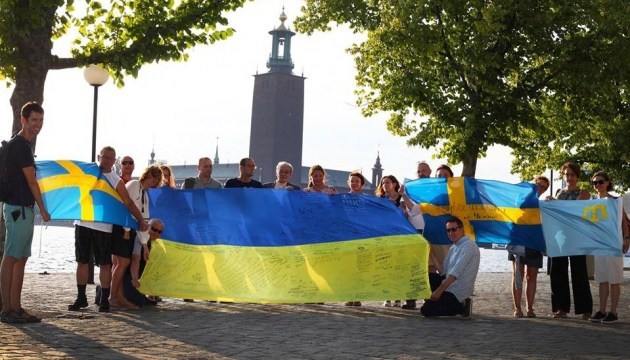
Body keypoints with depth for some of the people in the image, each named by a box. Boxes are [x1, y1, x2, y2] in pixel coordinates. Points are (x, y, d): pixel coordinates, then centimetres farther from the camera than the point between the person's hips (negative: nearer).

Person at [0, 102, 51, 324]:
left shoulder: (23, 145, 17)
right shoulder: (20, 145, -12)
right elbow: (31, 181, -12)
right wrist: (43, 209, -6)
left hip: (24, 208, 10)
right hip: (18, 208, -10)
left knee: (21, 259, 9)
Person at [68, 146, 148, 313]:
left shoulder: (116, 181, 3)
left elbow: (129, 203, 0)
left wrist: (141, 220, -9)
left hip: (103, 227, -2)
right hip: (83, 224, 2)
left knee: (105, 264, -2)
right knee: (82, 261, 7)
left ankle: (104, 300, 5)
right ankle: (81, 298, 16)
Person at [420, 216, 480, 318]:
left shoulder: (468, 246, -17)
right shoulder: (453, 248, 13)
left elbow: (455, 273, -24)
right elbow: (443, 271, 13)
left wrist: (439, 291, -26)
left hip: (457, 292, -9)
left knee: (426, 310, -11)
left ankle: (461, 307, -2)